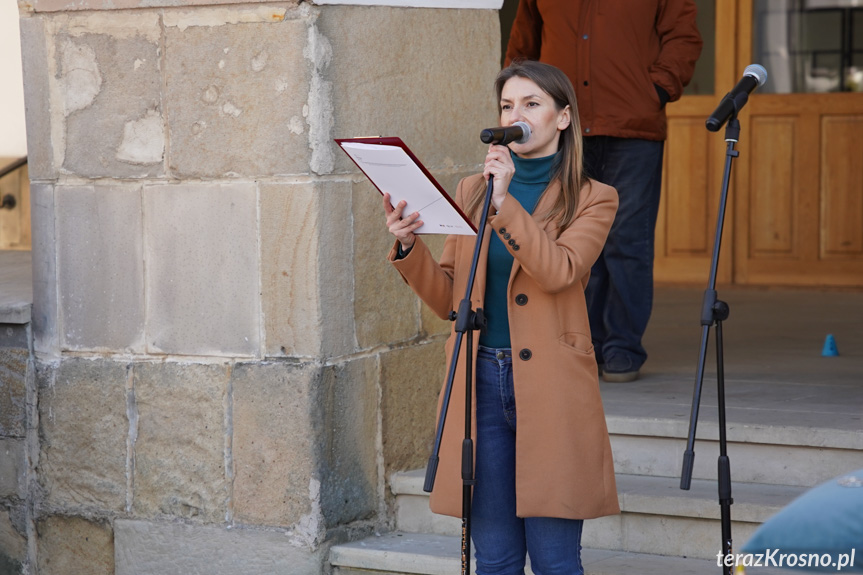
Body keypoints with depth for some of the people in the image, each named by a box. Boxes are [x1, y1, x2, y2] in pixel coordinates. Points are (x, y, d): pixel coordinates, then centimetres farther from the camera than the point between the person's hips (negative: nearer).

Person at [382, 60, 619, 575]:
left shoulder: (592, 199, 3)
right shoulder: (472, 191, 14)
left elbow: (558, 271, -16)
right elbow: (447, 299, 11)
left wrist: (504, 202, -19)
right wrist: (408, 248, -6)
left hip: (549, 388, -3)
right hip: (482, 382, 3)